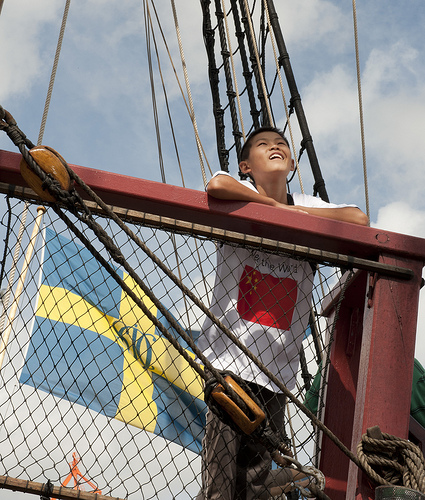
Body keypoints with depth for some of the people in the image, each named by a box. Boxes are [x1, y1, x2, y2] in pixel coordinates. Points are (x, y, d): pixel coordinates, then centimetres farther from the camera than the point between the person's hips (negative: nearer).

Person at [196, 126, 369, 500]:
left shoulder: (306, 206, 12)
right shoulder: (241, 193, 1)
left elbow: (358, 220, -5)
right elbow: (217, 185, -24)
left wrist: (291, 212, -6)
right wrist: (276, 205, -9)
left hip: (277, 368, 4)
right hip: (229, 357, -4)